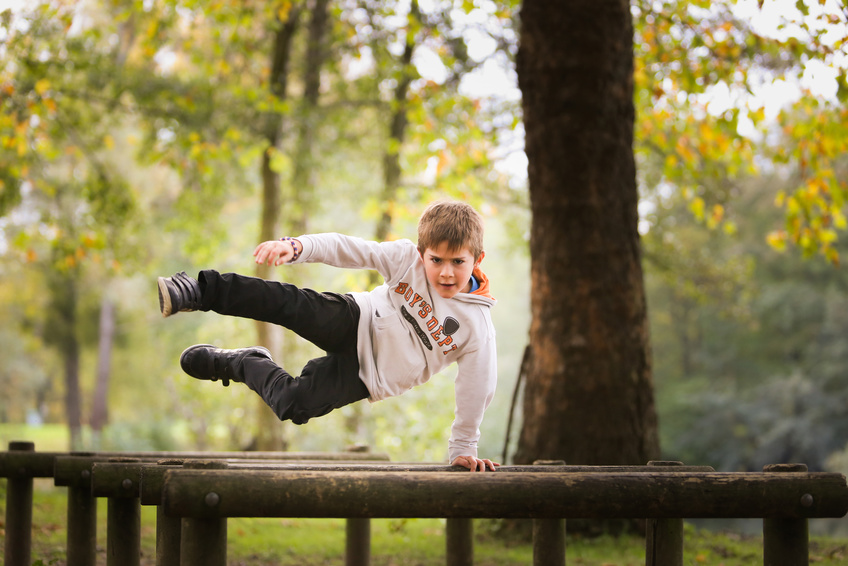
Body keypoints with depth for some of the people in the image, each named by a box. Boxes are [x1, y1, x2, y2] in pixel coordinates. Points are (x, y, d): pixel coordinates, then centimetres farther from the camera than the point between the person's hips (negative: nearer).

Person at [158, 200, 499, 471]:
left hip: (365, 374, -1)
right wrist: (295, 247, -33)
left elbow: (477, 388, -9)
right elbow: (349, 250, -15)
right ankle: (199, 292, -26)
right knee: (289, 304, -30)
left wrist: (463, 449, -2)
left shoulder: (477, 326, -18)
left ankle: (238, 365, 7)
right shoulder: (407, 258, -12)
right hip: (356, 323, 1)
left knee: (293, 405, -19)